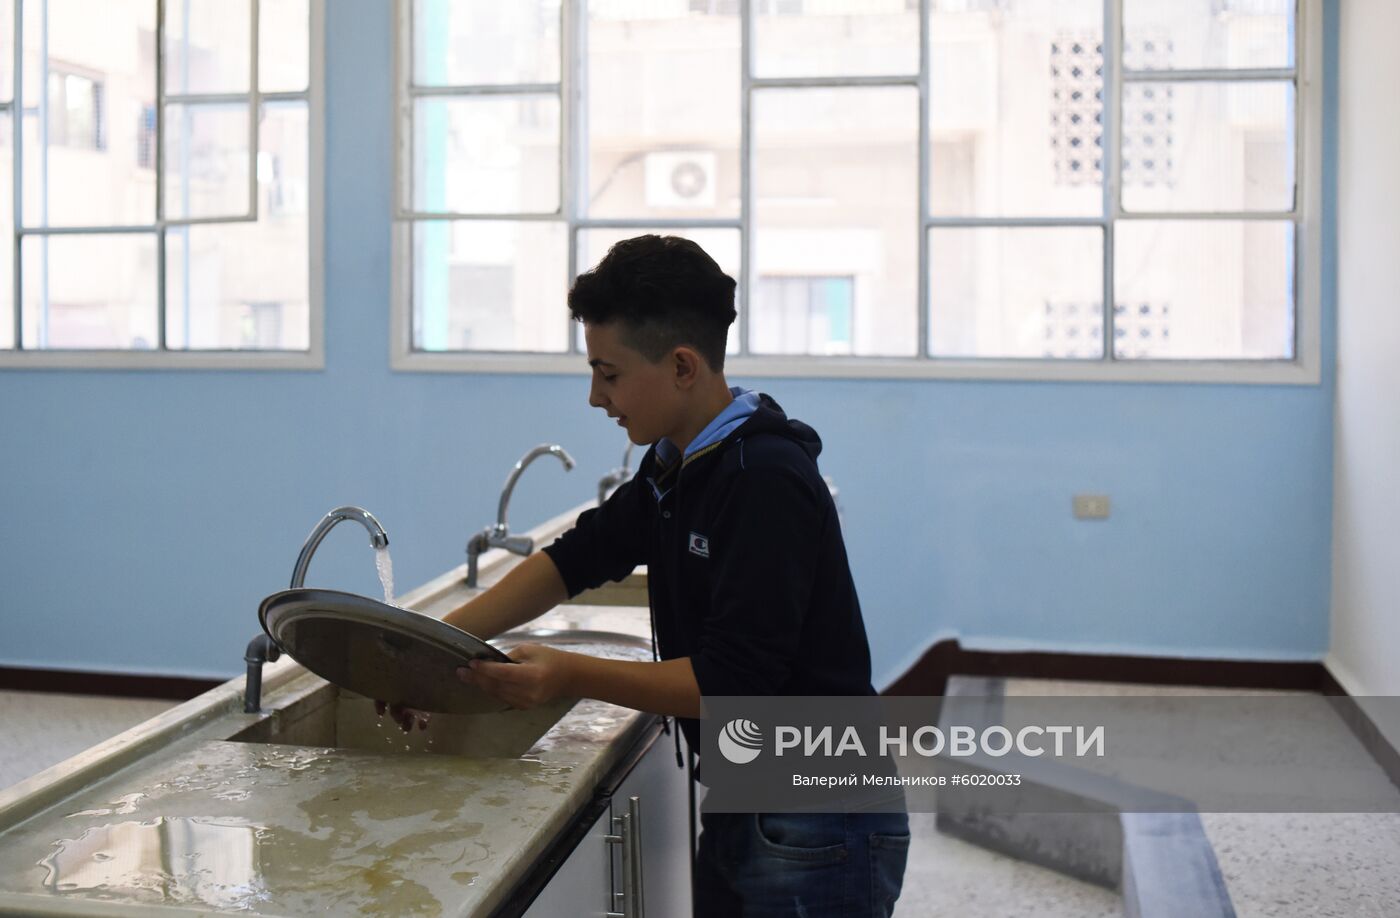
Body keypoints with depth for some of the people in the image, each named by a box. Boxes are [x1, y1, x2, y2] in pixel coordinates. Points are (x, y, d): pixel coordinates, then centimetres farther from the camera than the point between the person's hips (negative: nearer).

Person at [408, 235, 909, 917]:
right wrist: (441, 642, 2)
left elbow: (731, 682, -25)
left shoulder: (766, 483, -23)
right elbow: (579, 556, 12)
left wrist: (573, 677, -28)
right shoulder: (676, 467, 6)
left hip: (816, 832, -9)